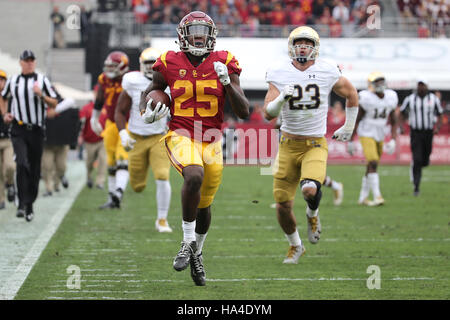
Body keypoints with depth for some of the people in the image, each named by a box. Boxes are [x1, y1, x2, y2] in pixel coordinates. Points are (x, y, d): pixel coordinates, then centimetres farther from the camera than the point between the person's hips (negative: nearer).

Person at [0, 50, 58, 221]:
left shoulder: (42, 80, 2)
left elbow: (54, 103, 3)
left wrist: (41, 95, -15)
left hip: (36, 130, 0)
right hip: (18, 130, 0)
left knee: (35, 170, 5)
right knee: (22, 164, -19)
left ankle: (29, 205, 17)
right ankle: (22, 204, -18)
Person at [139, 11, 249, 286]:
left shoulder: (224, 64, -2)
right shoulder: (170, 64, -2)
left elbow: (244, 112, -5)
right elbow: (149, 92, 16)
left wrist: (227, 83, -19)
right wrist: (147, 114, -6)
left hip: (211, 140, 2)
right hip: (181, 136, -2)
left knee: (204, 205, 12)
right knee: (194, 176, -33)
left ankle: (197, 254, 39)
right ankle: (188, 242, -19)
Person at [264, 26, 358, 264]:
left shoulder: (327, 72, -5)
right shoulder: (279, 73, -4)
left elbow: (351, 94, 14)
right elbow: (268, 113, -6)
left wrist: (349, 127, 17)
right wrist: (282, 98, -26)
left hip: (315, 144, -2)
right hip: (288, 144, 2)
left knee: (310, 190, -28)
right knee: (283, 204, 2)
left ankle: (312, 215, 9)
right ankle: (295, 246, 30)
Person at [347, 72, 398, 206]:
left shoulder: (391, 98, 0)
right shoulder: (366, 98, -16)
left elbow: (393, 122, 9)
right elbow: (356, 120, -9)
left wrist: (393, 140, -2)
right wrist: (350, 141, -8)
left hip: (380, 136, 6)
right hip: (366, 135, -6)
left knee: (371, 168, 11)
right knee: (373, 163, -19)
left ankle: (363, 197, 22)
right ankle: (377, 197, -23)